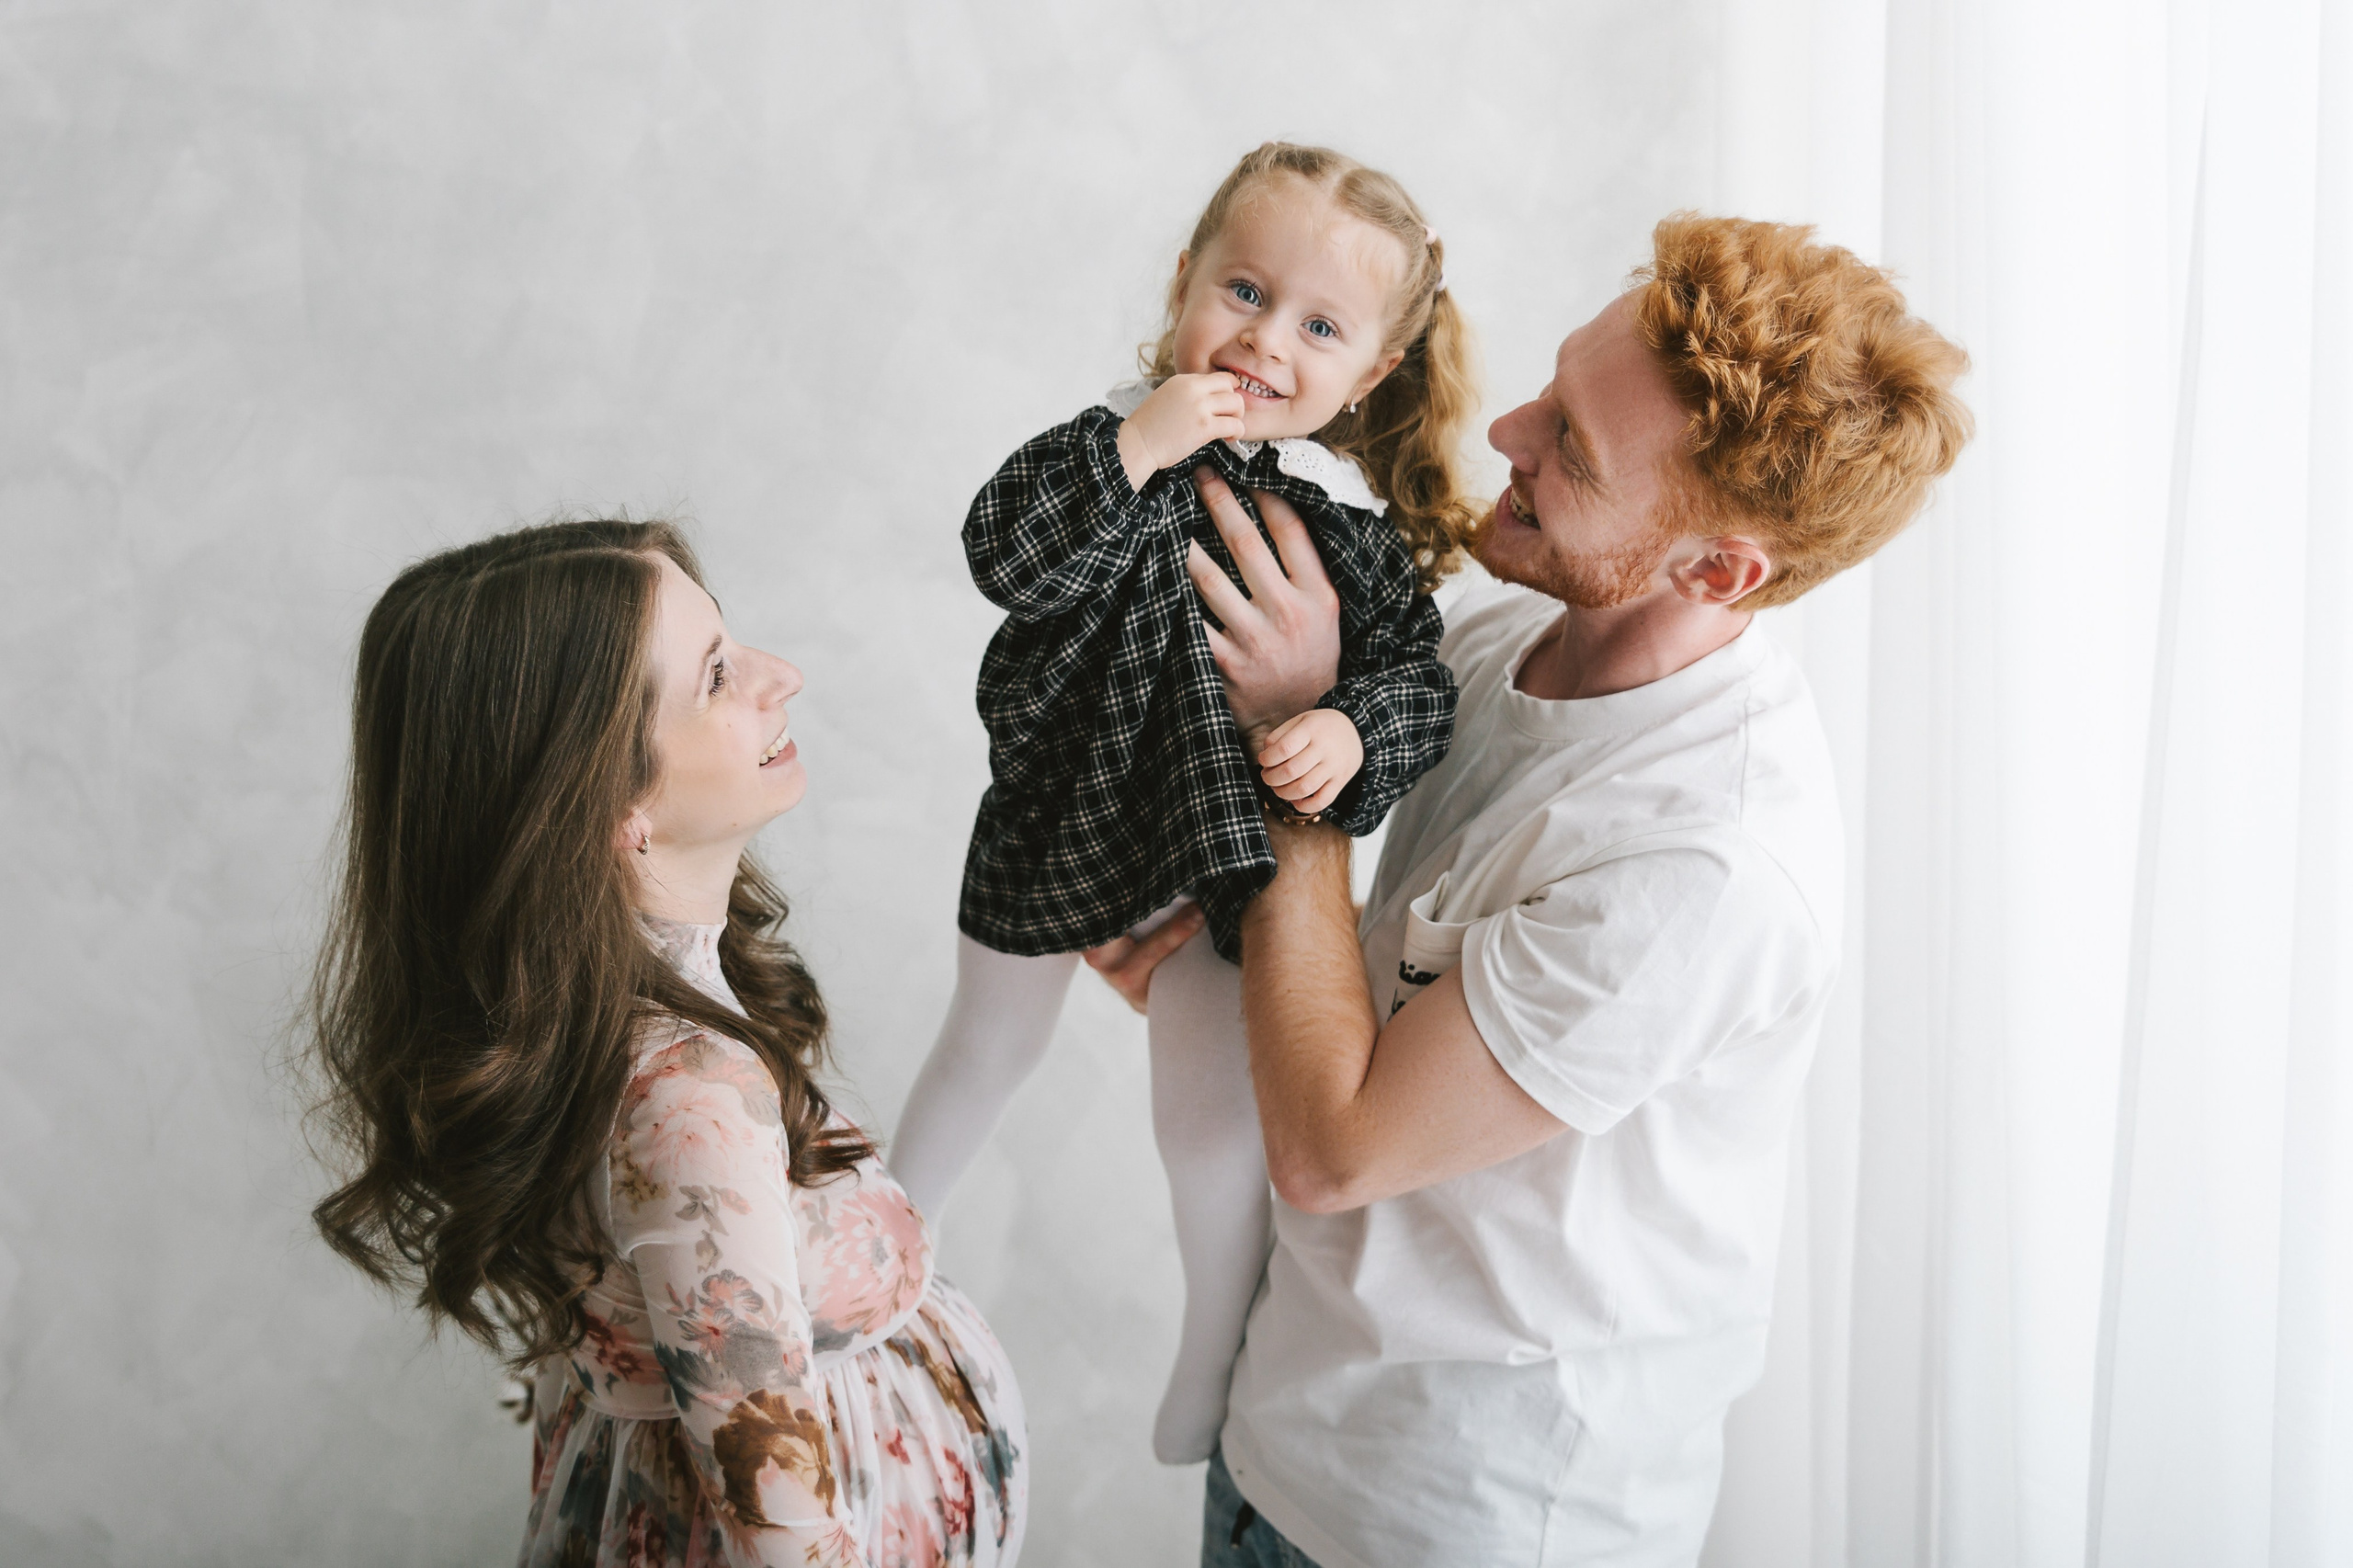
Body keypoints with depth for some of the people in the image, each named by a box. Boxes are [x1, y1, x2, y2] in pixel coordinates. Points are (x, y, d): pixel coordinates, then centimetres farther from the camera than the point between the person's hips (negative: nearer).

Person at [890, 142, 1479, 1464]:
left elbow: (1416, 673, -12)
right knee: (989, 1051, 24)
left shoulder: (1353, 523, -13)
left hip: (1227, 858, -1)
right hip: (1058, 823, 1)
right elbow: (1006, 557, -28)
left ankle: (1216, 1355, 33)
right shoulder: (1119, 440, -15)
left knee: (1212, 1118, 7)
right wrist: (1133, 452, -37)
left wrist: (1352, 733, -32)